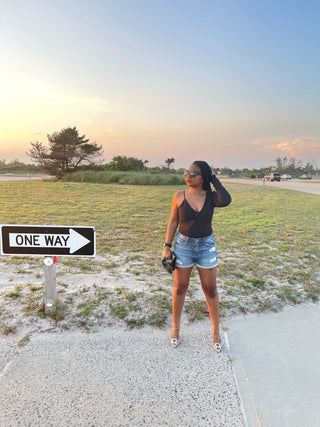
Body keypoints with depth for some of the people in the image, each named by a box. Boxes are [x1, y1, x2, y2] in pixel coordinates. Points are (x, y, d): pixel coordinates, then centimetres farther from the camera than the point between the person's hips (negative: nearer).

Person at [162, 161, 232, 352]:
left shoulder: (211, 197, -5)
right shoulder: (180, 196, -5)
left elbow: (226, 200, -28)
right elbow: (173, 222, 1)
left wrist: (214, 178, -16)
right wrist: (167, 246, -3)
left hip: (206, 246, 0)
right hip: (183, 245, 0)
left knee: (211, 289, 8)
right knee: (180, 288, 10)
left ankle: (216, 329, 29)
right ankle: (176, 327, 30)